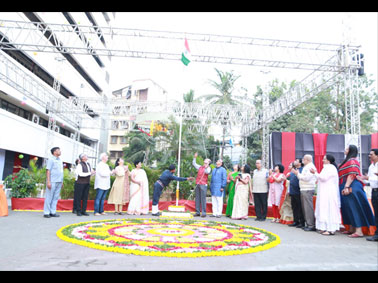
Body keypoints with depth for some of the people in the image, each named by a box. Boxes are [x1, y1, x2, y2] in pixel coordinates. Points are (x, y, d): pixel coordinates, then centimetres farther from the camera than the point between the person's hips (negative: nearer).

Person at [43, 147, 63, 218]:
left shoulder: (60, 160, 17)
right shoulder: (51, 160, -4)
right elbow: (48, 171, -9)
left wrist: (62, 182, 17)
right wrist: (48, 181, -15)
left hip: (59, 182, 7)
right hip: (52, 182, -7)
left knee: (55, 198, 8)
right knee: (49, 197, -1)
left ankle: (53, 212, 14)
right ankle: (46, 212, 6)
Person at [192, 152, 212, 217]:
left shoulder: (208, 168, 4)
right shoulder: (200, 167, 20)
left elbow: (207, 172, -17)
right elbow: (194, 163, 30)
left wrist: (206, 167, -29)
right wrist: (195, 157, 21)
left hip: (203, 184, -6)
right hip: (197, 184, 6)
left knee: (203, 198, -8)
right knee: (197, 198, 6)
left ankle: (203, 212, -5)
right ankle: (197, 212, 10)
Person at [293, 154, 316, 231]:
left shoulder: (310, 167, -10)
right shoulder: (306, 167, 21)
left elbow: (306, 178, -20)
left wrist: (298, 174, -12)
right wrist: (297, 174, 10)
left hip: (308, 190, -10)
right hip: (304, 190, 10)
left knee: (308, 207, -8)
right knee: (304, 207, 12)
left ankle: (311, 225, -5)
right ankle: (308, 224, 18)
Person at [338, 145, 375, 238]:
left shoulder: (352, 161, -11)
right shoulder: (348, 161, 18)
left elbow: (352, 175, -20)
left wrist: (346, 187, -25)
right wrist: (344, 187, 19)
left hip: (352, 188, -10)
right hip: (347, 187, 10)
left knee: (354, 207, -8)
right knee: (349, 208, 12)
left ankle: (359, 231, -6)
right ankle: (351, 229, 19)